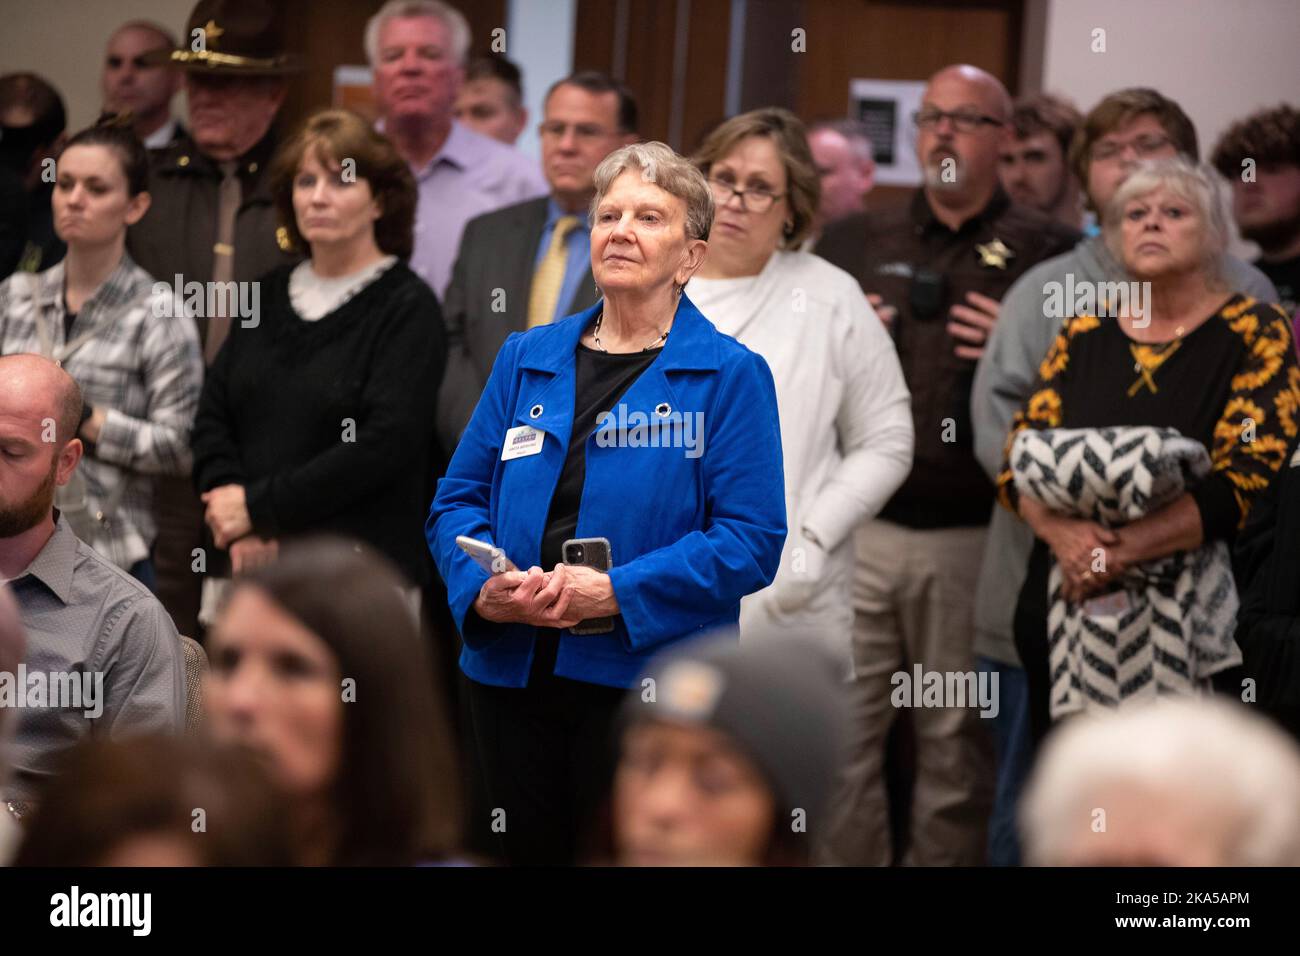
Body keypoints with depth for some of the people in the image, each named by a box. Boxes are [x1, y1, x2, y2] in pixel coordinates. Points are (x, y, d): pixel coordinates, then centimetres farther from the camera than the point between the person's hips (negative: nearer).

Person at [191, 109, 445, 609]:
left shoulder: (408, 306, -1)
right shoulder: (271, 295, 17)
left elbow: (386, 443, -11)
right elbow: (212, 416, 12)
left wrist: (259, 506, -10)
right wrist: (242, 528, -6)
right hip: (245, 567, 5)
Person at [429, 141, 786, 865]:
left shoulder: (731, 376, -3)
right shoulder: (526, 359, 11)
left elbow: (752, 540, -11)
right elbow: (458, 499, 11)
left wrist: (616, 592, -20)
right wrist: (483, 588, -10)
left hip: (648, 679, -4)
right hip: (512, 672, 4)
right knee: (529, 854, 12)